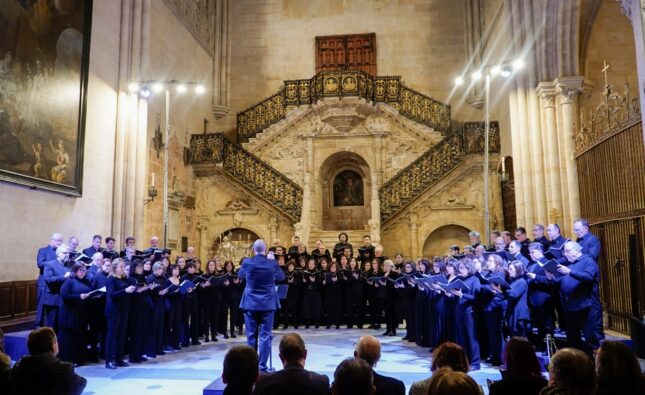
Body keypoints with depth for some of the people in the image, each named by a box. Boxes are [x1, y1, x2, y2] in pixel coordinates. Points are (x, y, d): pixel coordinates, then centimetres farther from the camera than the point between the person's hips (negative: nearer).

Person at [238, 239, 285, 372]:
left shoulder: (247, 262, -7)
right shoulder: (272, 263, -8)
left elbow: (240, 275, 15)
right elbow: (281, 277, 10)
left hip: (250, 303, 1)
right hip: (267, 304, -1)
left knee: (251, 336, 10)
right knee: (265, 336, 3)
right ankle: (262, 366, 3)